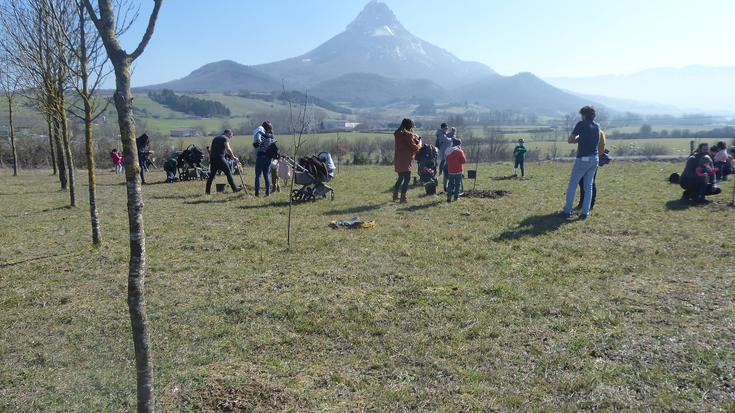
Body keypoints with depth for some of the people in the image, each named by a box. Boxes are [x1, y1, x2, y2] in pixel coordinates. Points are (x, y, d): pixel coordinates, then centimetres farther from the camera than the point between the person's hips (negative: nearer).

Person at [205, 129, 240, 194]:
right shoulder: (225, 138, 0)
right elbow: (228, 149, -15)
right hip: (220, 158, -7)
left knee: (211, 175, 11)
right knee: (228, 173, -2)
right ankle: (234, 189, -2)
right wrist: (233, 157, -10)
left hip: (212, 158, 7)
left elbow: (210, 149, 25)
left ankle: (207, 191, 10)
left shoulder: (215, 138, 24)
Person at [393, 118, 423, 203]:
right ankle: (403, 198, -2)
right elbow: (415, 148, -13)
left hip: (398, 160, 8)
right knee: (407, 179, 0)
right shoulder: (407, 135, -16)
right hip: (405, 161, -8)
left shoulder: (398, 134, 9)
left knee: (400, 178, 21)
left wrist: (415, 138, 10)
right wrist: (419, 142, 6)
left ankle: (395, 196, 25)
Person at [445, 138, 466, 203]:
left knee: (450, 183, 12)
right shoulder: (460, 151, -12)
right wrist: (464, 157, 5)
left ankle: (449, 196, 2)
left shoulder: (448, 152, 5)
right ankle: (456, 196, 5)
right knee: (458, 184, 6)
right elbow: (464, 161, -11)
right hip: (458, 171, -4)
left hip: (450, 171, 4)